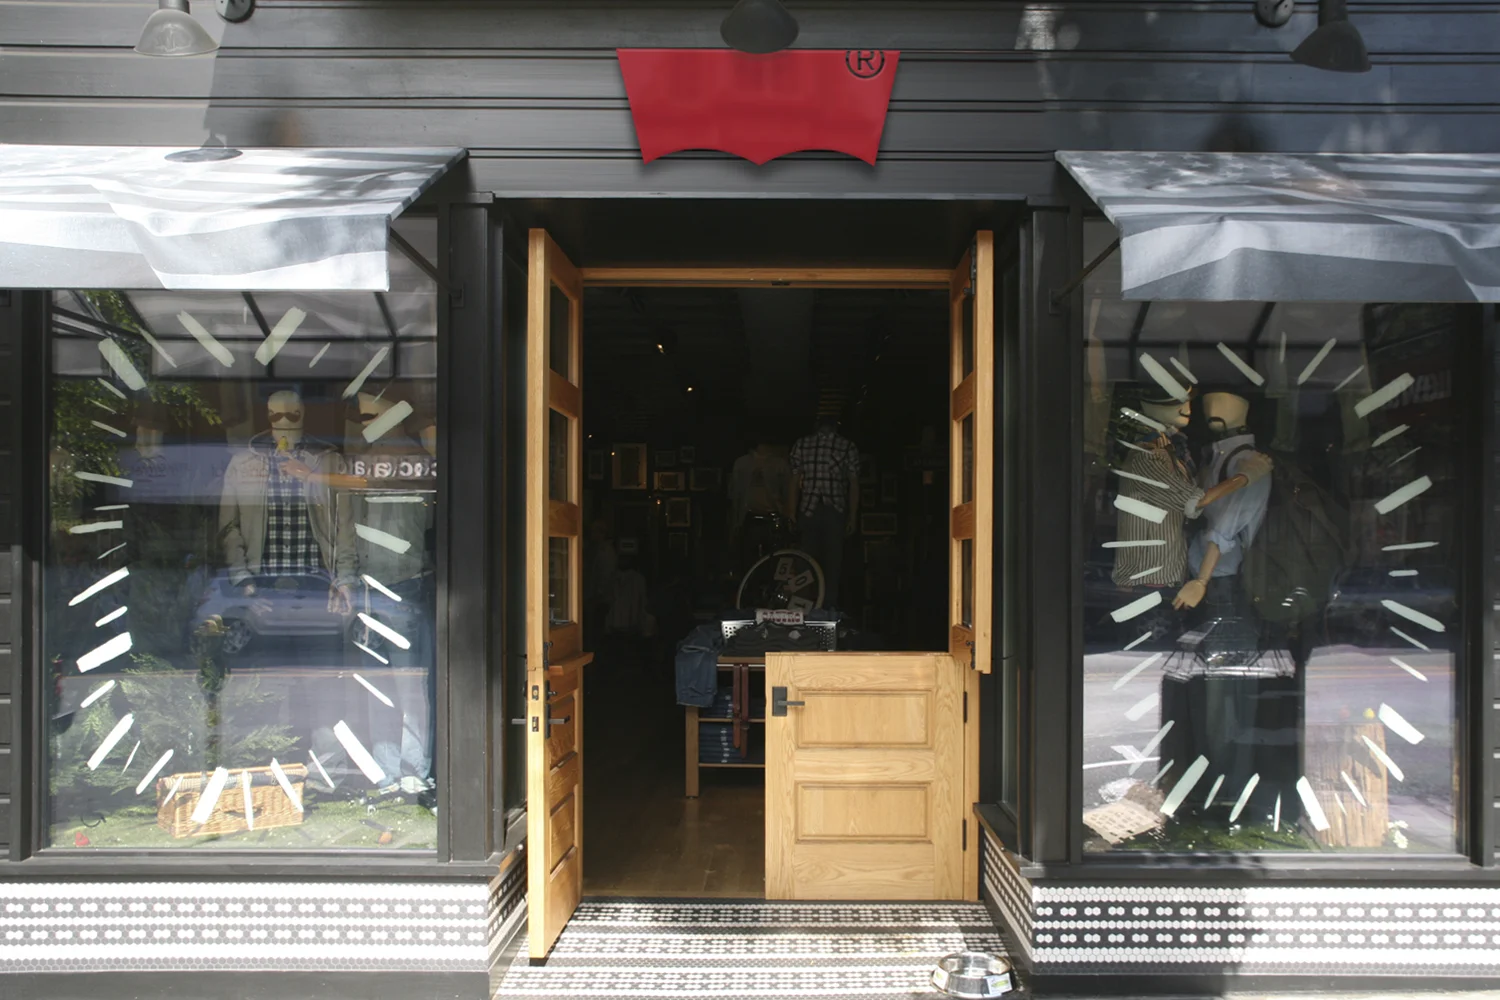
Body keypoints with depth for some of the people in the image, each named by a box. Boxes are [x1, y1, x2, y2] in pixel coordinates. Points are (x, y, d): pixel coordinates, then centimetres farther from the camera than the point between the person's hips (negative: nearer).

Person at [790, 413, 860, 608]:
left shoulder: (801, 444, 5)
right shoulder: (848, 446, 3)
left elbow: (795, 481, 2)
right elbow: (854, 484, 2)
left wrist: (792, 513, 6)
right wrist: (852, 517, 6)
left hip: (809, 511, 1)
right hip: (835, 512, -1)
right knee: (832, 562, 6)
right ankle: (829, 606, 6)